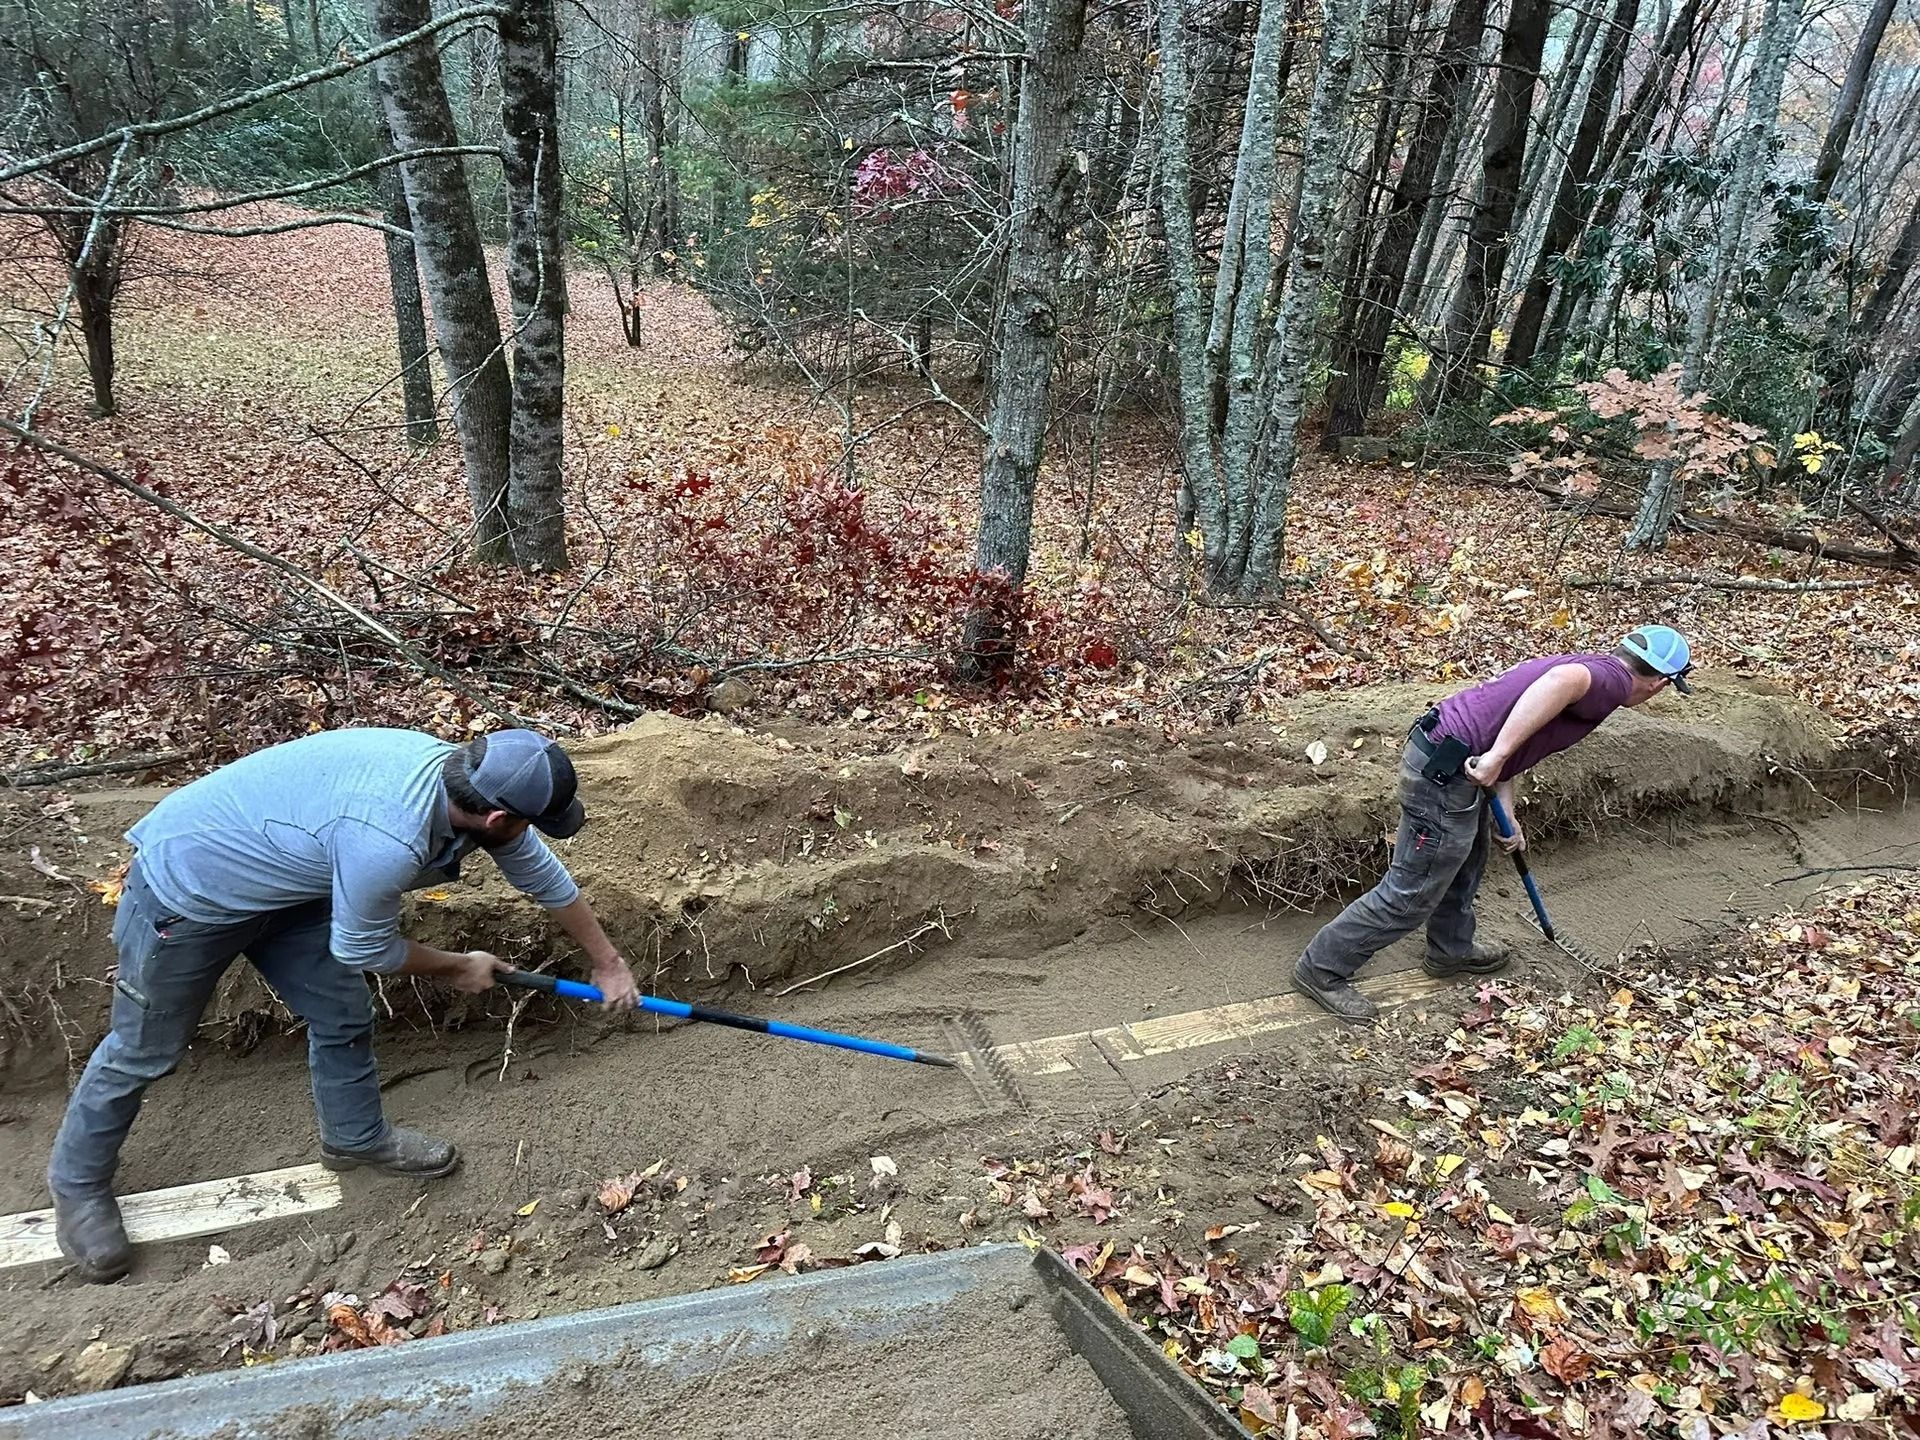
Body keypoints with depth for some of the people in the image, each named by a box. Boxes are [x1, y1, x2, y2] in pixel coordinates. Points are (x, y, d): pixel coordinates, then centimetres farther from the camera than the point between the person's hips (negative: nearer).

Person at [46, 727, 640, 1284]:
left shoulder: (466, 777, -15)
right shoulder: (388, 844, -41)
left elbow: (541, 872, 0)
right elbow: (363, 948, -20)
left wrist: (608, 962, 10)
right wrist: (459, 967, -2)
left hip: (279, 880, 8)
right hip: (187, 891, -7)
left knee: (342, 1013, 12)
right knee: (144, 1051, 12)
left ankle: (356, 1137, 35)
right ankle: (77, 1182, 37)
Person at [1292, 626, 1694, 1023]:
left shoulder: (1594, 666, 22)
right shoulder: (1611, 680, -7)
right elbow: (1563, 680, -34)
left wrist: (1508, 817, 14)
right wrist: (1497, 757, -33)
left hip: (1442, 754, 10)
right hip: (1444, 774, -10)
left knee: (1466, 864, 30)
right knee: (1411, 894, 2)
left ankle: (1451, 952, 51)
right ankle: (1322, 969, 13)